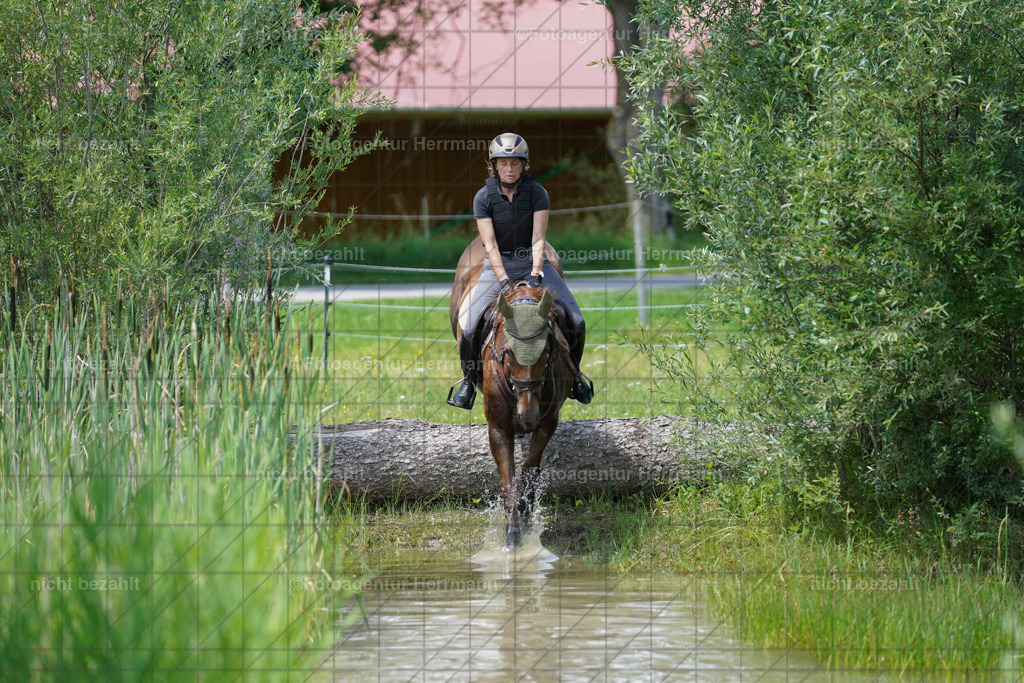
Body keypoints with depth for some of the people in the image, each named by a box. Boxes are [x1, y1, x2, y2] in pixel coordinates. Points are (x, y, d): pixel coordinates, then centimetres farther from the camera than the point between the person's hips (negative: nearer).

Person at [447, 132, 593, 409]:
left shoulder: (537, 192, -8)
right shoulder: (484, 197, -9)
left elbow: (538, 238, -13)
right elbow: (490, 244, -13)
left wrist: (535, 276, -25)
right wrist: (505, 282, -23)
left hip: (532, 262, 1)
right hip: (498, 264, -1)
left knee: (576, 323, -10)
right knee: (469, 328, -17)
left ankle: (573, 373, 16)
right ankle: (468, 380, 7)